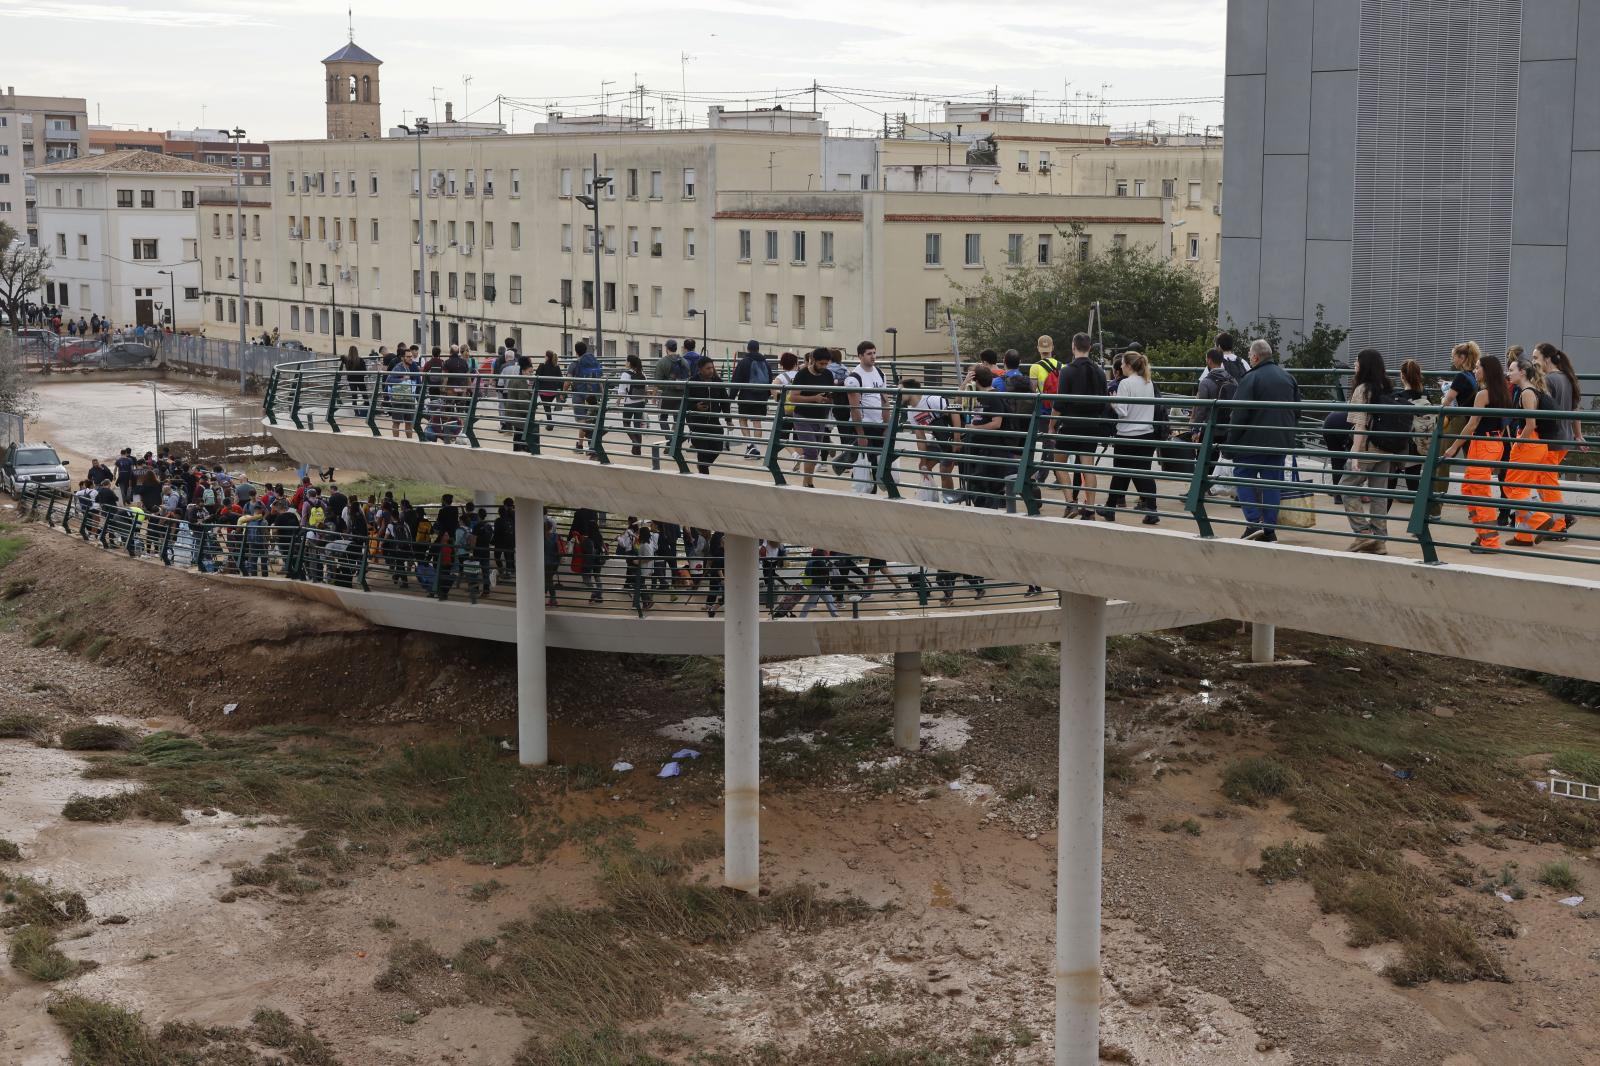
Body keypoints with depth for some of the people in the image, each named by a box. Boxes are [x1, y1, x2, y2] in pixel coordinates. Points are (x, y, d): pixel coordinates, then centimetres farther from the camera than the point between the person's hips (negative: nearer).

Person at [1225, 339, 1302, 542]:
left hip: (1253, 441, -6)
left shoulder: (1251, 379, -12)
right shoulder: (1287, 377, 10)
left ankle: (1254, 522, -6)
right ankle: (1270, 529, 8)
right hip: (1281, 442, 6)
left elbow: (1239, 415, -14)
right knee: (1273, 483, 9)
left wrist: (1230, 445, -9)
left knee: (1244, 478, 6)